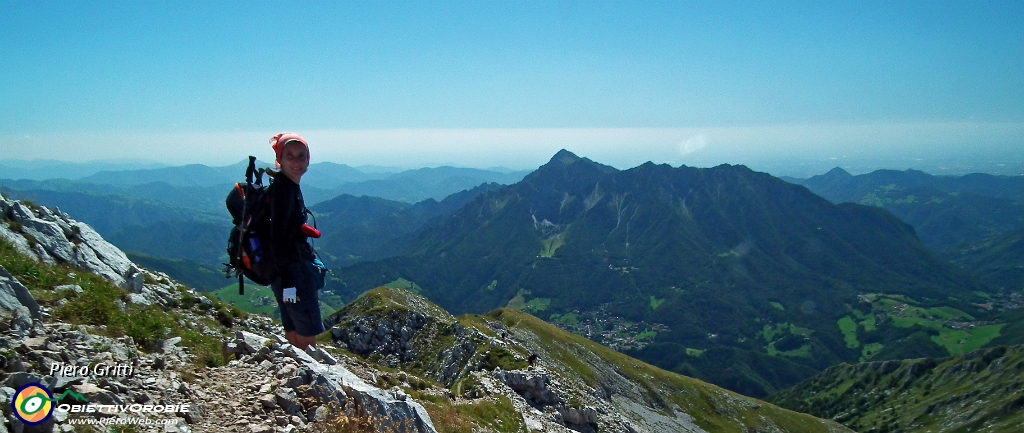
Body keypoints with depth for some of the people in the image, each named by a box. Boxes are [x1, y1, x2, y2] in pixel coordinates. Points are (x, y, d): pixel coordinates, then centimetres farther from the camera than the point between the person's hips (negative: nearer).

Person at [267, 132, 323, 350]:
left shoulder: (291, 186, 12)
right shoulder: (283, 188, -16)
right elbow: (277, 237, -21)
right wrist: (287, 281, -23)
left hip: (295, 268, 9)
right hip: (291, 271, -9)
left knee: (294, 336, 16)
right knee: (308, 336, -2)